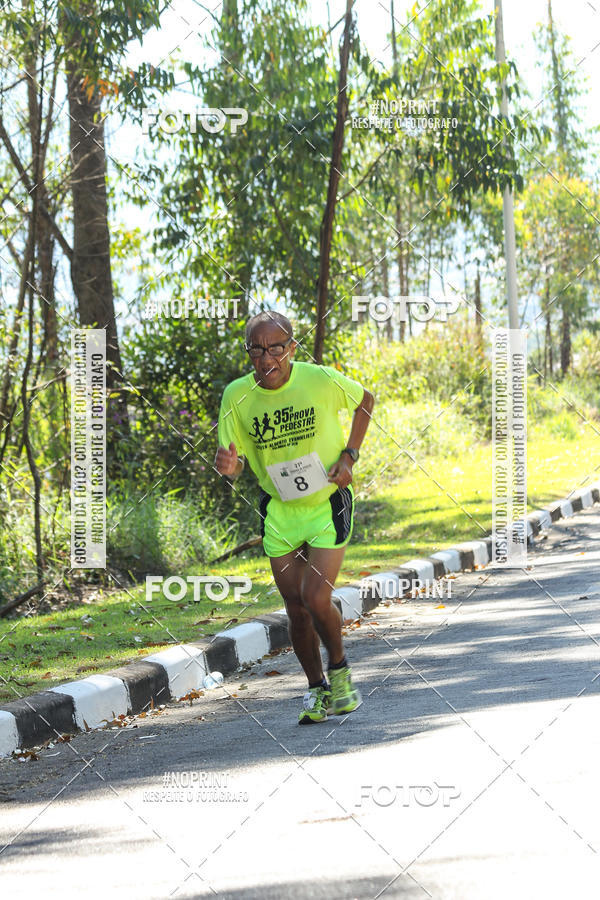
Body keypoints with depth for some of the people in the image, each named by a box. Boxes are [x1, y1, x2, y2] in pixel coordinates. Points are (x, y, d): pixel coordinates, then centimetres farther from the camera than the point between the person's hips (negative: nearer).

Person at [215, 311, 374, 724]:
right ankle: (318, 690, 24)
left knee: (316, 599, -15)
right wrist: (229, 465, -27)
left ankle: (340, 670, 13)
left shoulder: (321, 380, -15)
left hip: (328, 504, -3)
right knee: (296, 609, 4)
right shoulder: (237, 395, -10)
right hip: (279, 510, 3)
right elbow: (235, 461, -2)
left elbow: (365, 399, 5)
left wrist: (349, 455, -5)